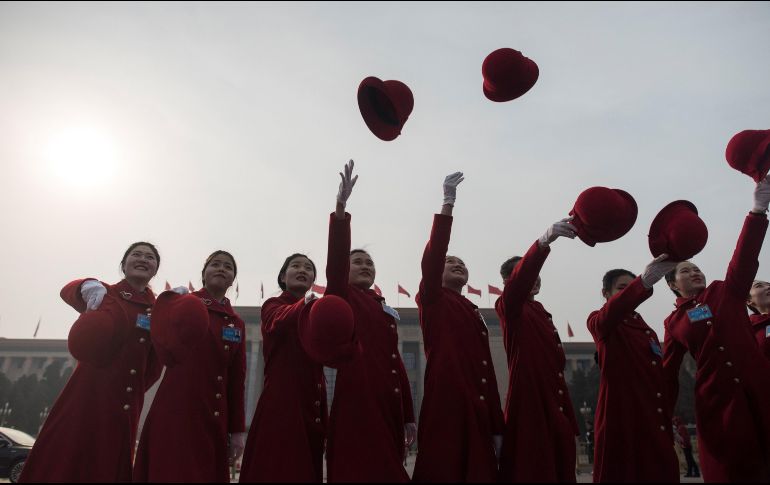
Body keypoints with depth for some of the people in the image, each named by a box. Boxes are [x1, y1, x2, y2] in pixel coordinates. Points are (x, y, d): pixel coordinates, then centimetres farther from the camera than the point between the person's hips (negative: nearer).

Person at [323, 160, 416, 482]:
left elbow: (396, 361, 16)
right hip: (356, 400, -6)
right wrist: (340, 207, -24)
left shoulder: (387, 310, 20)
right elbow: (335, 258, -12)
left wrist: (409, 416, 11)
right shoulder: (341, 297, 6)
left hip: (389, 405, 6)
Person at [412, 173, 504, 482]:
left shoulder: (476, 314, 20)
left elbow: (488, 371, 16)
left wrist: (496, 426, 12)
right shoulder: (432, 301, 5)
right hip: (444, 404, -6)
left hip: (478, 410, 6)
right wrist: (448, 203, -19)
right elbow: (431, 257, -13)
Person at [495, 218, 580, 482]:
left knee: (560, 469, 9)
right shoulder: (510, 308, -2)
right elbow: (519, 281, -26)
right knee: (530, 470, -6)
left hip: (555, 409, 8)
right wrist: (544, 241, -42)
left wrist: (570, 422, 16)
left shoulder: (542, 313, 19)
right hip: (528, 406, -7)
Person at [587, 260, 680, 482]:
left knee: (660, 473, 4)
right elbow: (611, 313, -26)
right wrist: (645, 279, -43)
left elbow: (659, 377, 18)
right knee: (621, 473, -5)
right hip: (621, 420, -6)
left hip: (654, 424, 6)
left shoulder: (646, 329, 18)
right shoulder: (598, 322, -1)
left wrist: (668, 426, 11)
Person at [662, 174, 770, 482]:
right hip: (715, 398, -1)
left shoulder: (726, 291, 9)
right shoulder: (674, 322, 6)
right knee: (727, 469, 4)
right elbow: (668, 374, 8)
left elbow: (744, 260, -7)